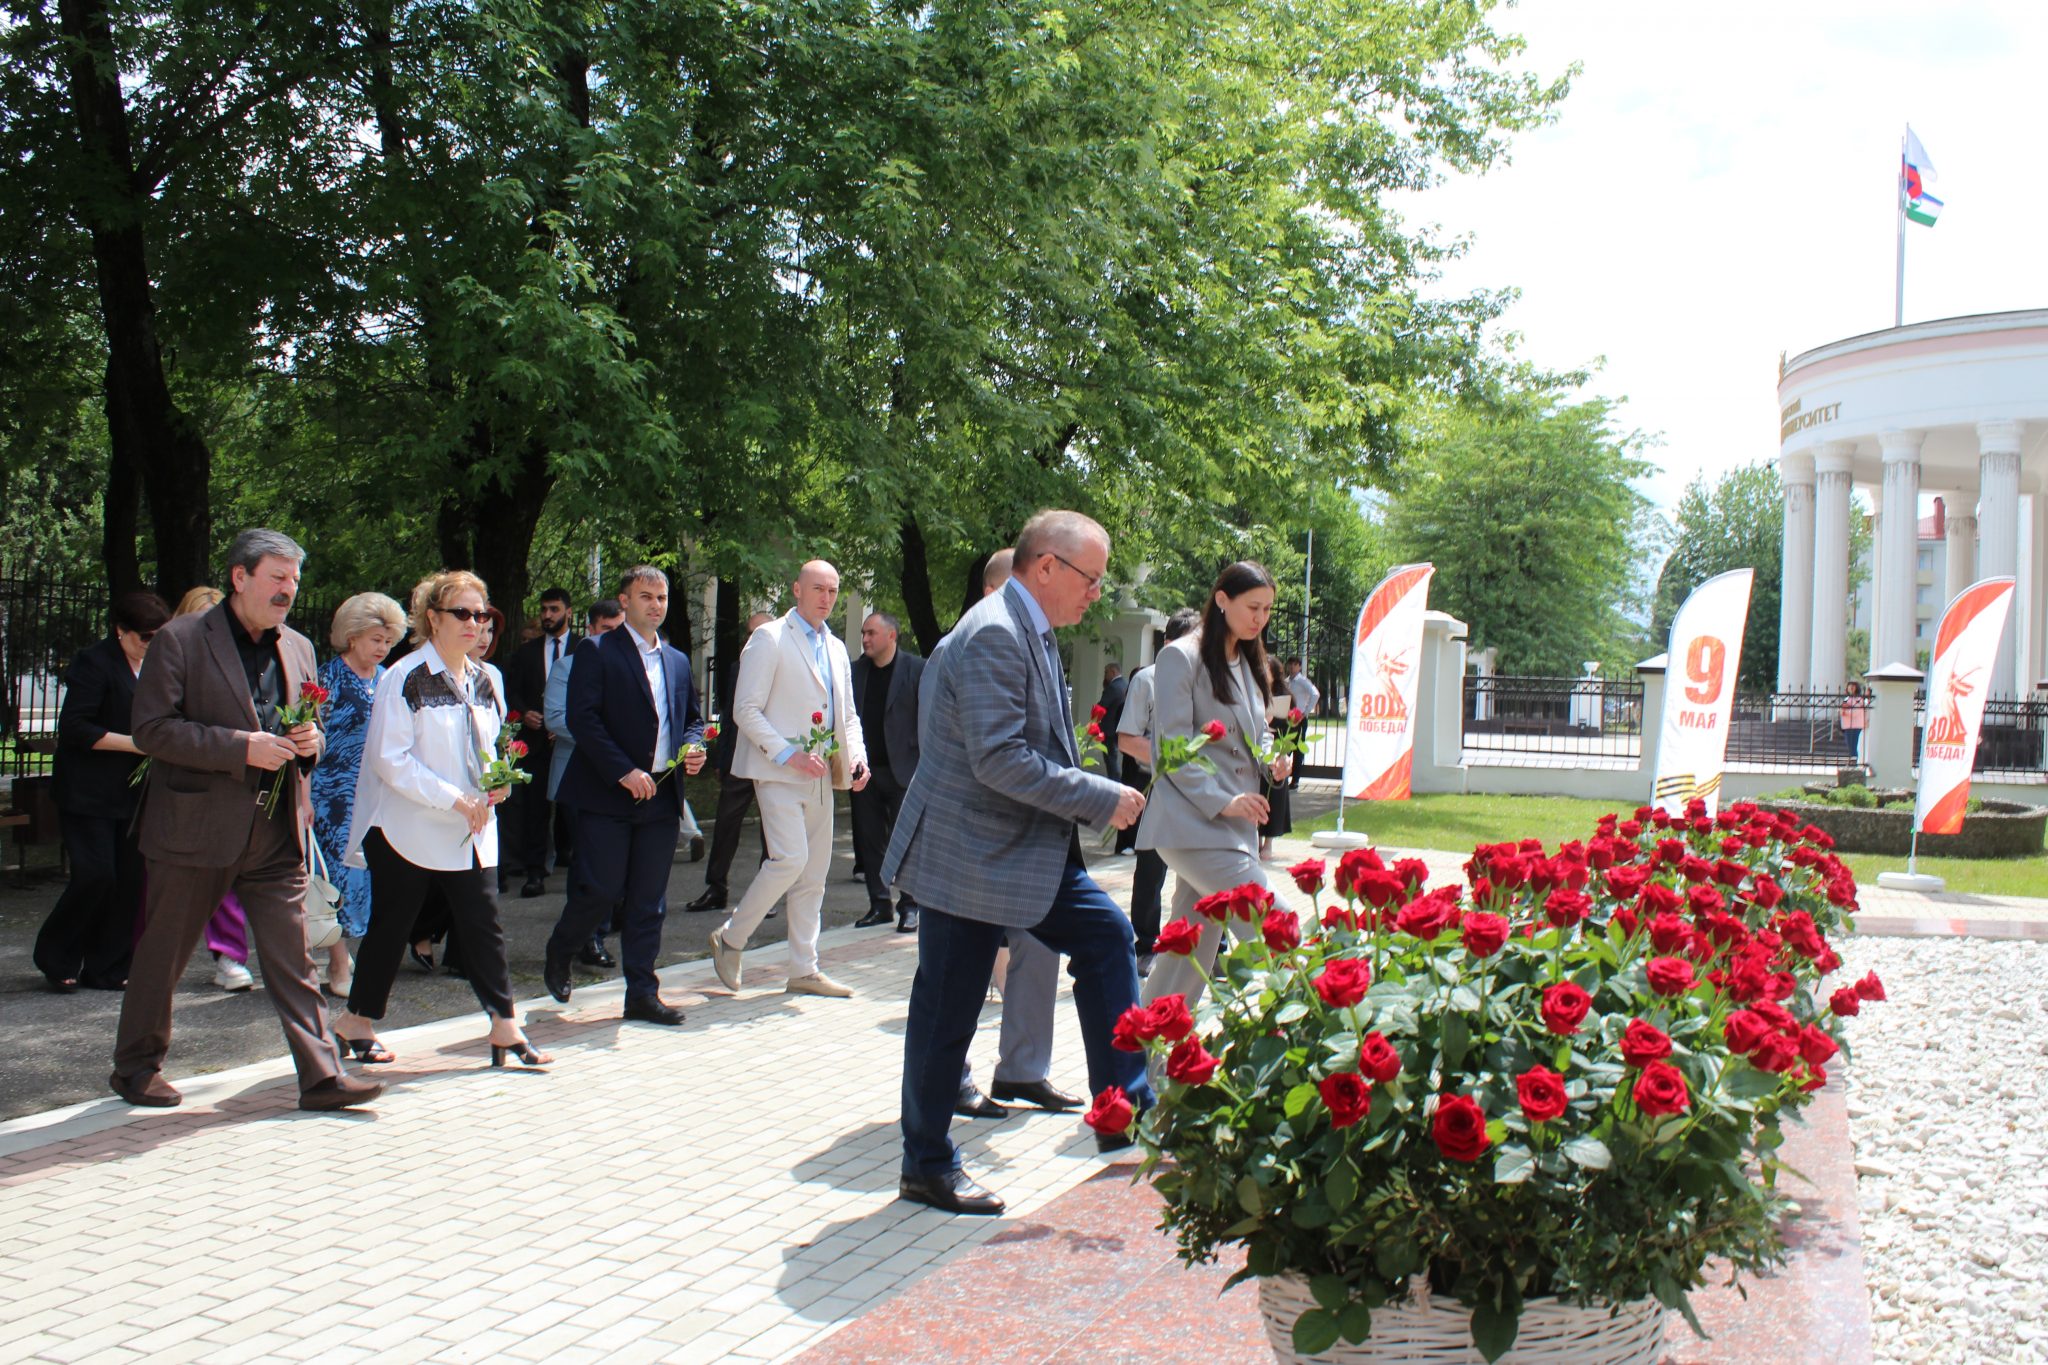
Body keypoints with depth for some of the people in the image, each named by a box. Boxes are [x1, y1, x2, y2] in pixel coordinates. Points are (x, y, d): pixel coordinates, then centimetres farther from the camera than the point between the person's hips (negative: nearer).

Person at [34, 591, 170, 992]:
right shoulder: (94, 662, -8)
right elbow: (74, 728, -15)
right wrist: (134, 743, -18)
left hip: (134, 793, 7)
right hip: (89, 795, -7)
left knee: (130, 880, 3)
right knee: (95, 876, -10)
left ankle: (105, 969, 12)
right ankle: (55, 958, 11)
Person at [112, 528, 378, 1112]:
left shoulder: (298, 647, 12)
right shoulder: (181, 640, -6)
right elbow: (151, 729, -13)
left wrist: (310, 741, -1)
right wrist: (243, 747, -19)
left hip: (277, 831, 4)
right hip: (197, 828, -4)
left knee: (292, 959, 2)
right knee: (163, 953, 10)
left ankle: (322, 1075, 2)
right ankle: (135, 1066, 27)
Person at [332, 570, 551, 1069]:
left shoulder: (484, 679, 10)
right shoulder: (405, 677, -12)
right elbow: (390, 759, -16)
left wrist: (496, 782, -1)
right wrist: (455, 800, -19)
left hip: (473, 831, 6)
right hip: (409, 830, -6)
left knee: (483, 925, 1)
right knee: (391, 928, 5)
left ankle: (505, 1027, 3)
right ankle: (356, 1021, 21)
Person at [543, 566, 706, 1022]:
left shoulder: (677, 660, 16)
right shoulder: (597, 652, -3)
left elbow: (692, 718, 24)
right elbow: (581, 718, -12)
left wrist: (692, 747, 1)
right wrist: (624, 771, -18)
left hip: (661, 795, 5)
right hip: (607, 796, -5)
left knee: (650, 901, 6)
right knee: (601, 890, -4)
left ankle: (642, 994, 12)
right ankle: (558, 953, 24)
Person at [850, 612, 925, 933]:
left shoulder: (917, 668, -3)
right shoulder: (855, 671, 9)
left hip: (903, 770, -4)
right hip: (864, 770, 5)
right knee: (868, 842, 8)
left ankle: (910, 906, 11)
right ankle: (880, 905, 17)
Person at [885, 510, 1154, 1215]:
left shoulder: (1031, 631, 11)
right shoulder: (995, 635, -21)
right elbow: (1001, 761, -27)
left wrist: (1096, 794, 7)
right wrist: (1103, 798, -20)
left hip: (1029, 848, 10)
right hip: (970, 855, -10)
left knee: (1106, 934, 8)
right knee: (947, 1014, 2)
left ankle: (1125, 1111, 14)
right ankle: (927, 1167, 16)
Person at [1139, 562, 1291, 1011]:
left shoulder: (1248, 663, 18)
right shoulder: (1182, 657, -8)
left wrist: (1272, 758, 4)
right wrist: (1222, 802, -20)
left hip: (1234, 826, 8)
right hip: (1194, 824, -8)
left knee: (1193, 950, 9)